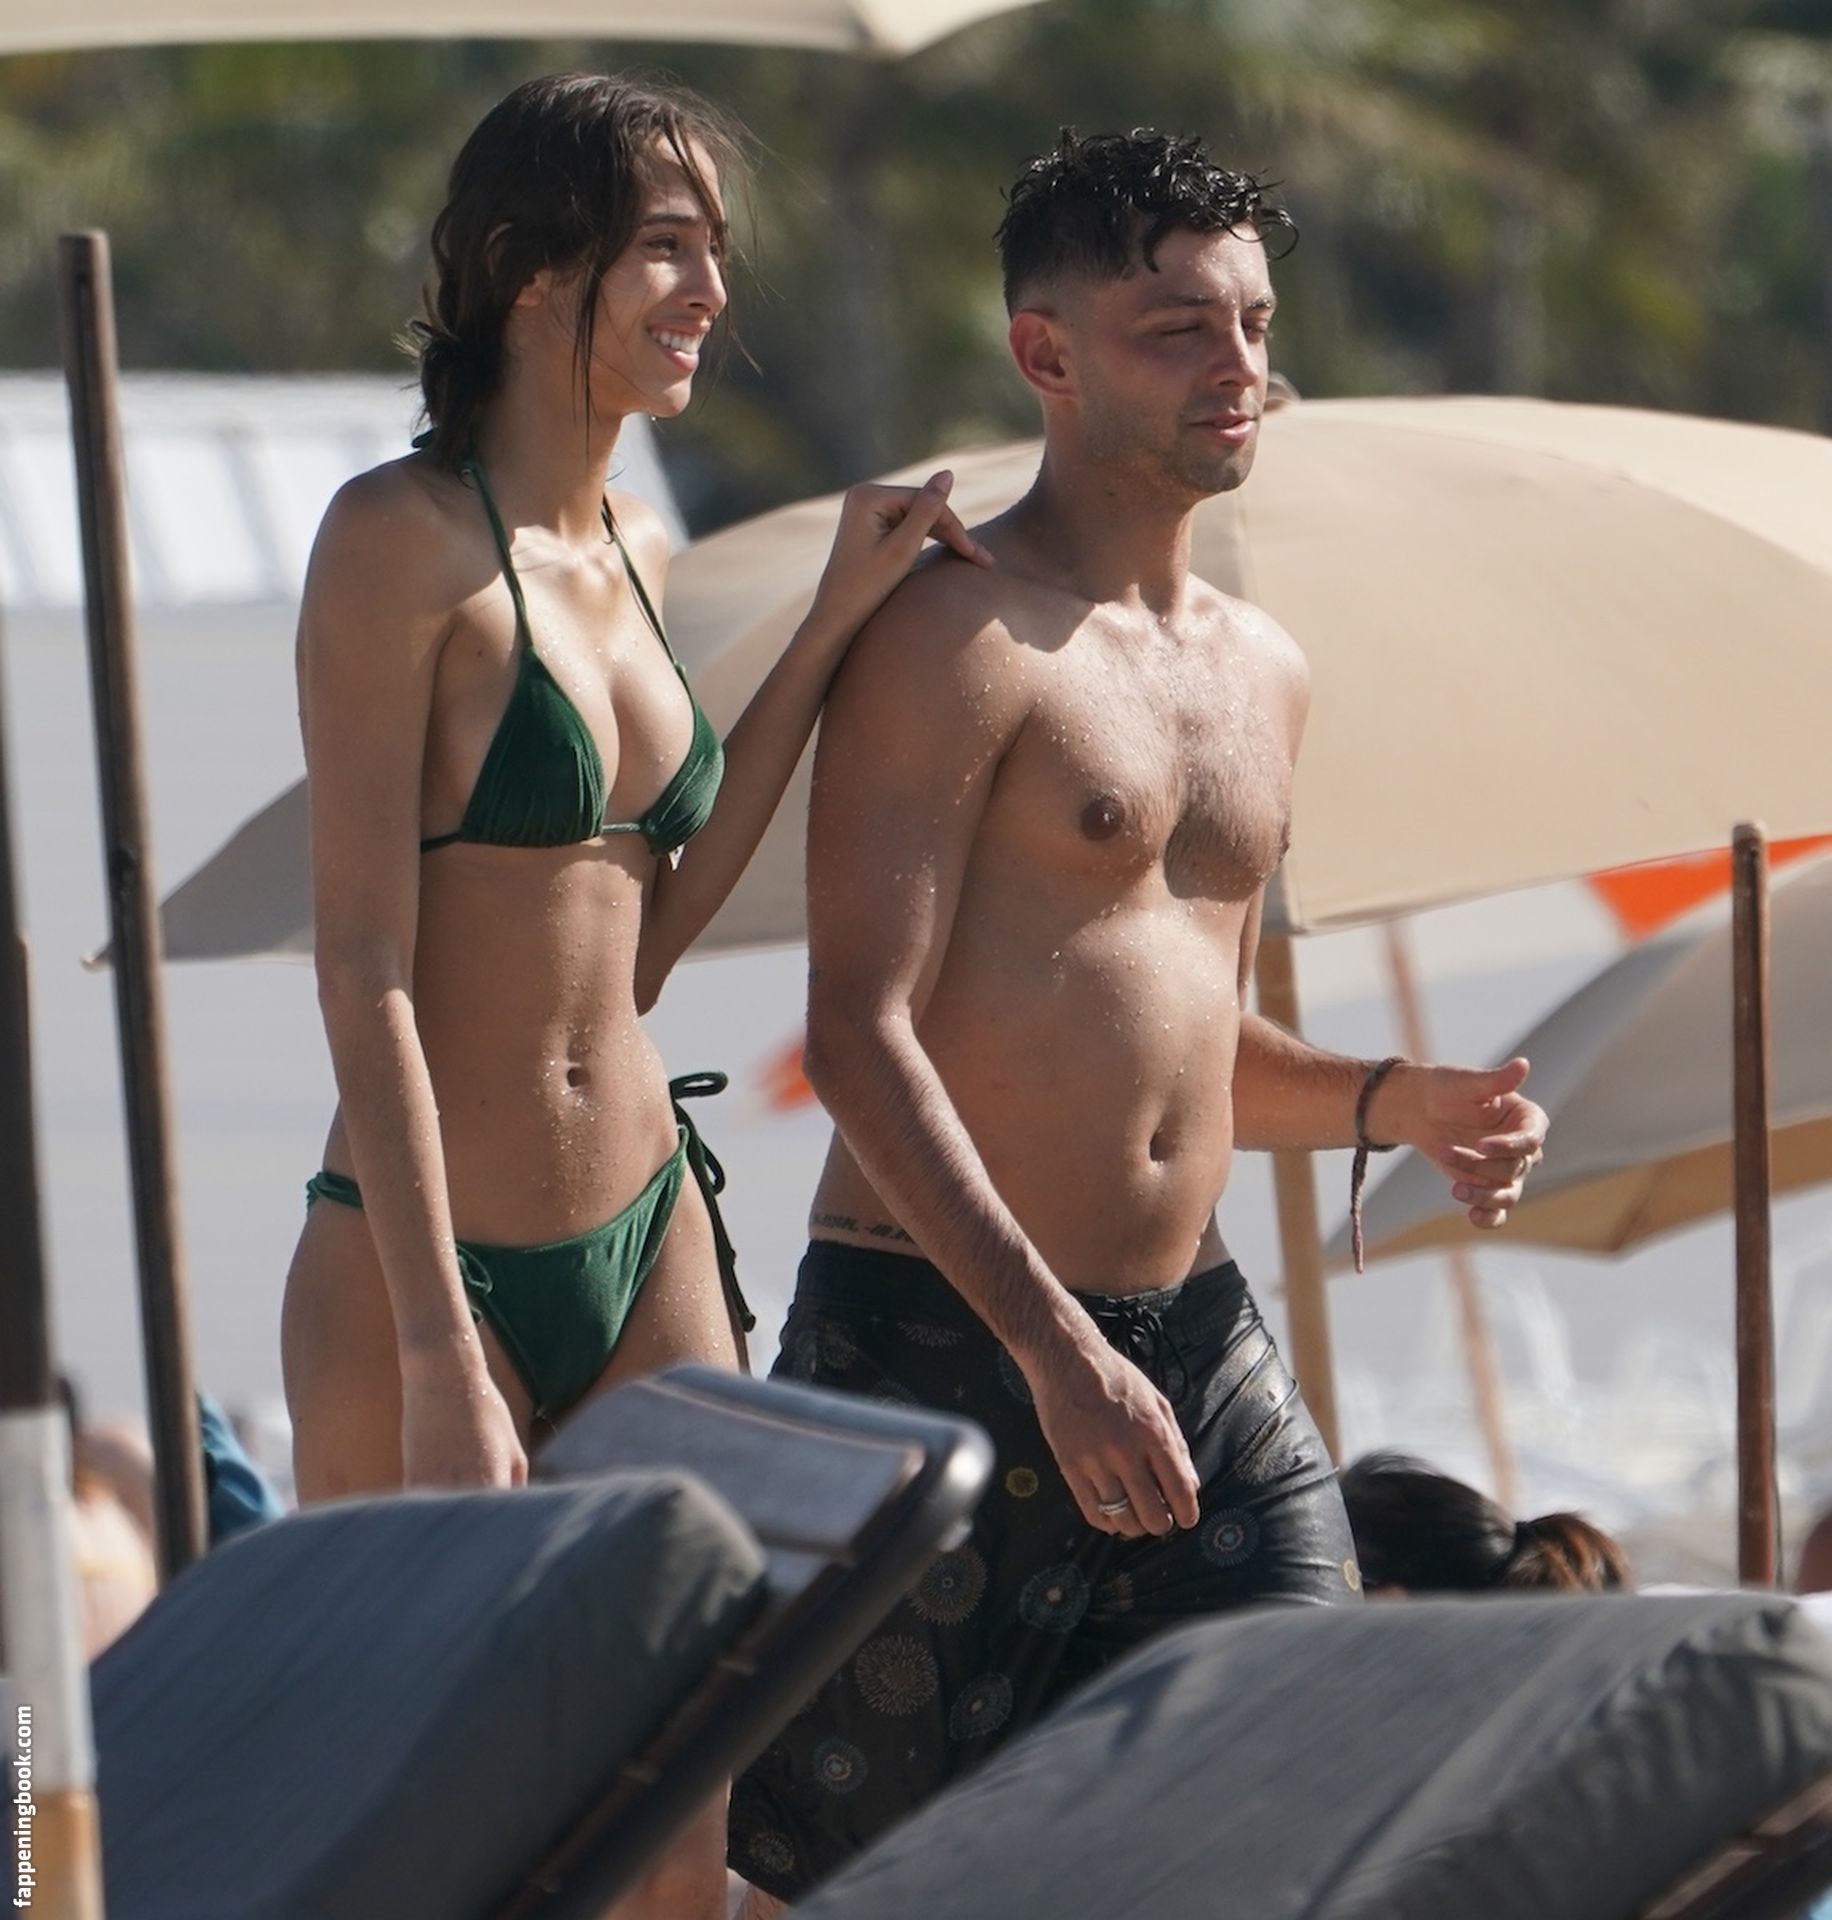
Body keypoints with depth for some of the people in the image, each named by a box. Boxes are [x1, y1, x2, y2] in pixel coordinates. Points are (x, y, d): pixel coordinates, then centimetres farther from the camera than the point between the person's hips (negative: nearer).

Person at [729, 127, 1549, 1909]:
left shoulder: (1262, 673, 16)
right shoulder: (956, 642, -10)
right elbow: (861, 1035, -17)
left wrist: (1395, 1103, 5)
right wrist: (1058, 1353, -24)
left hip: (1197, 1341, 7)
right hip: (941, 1342, -7)